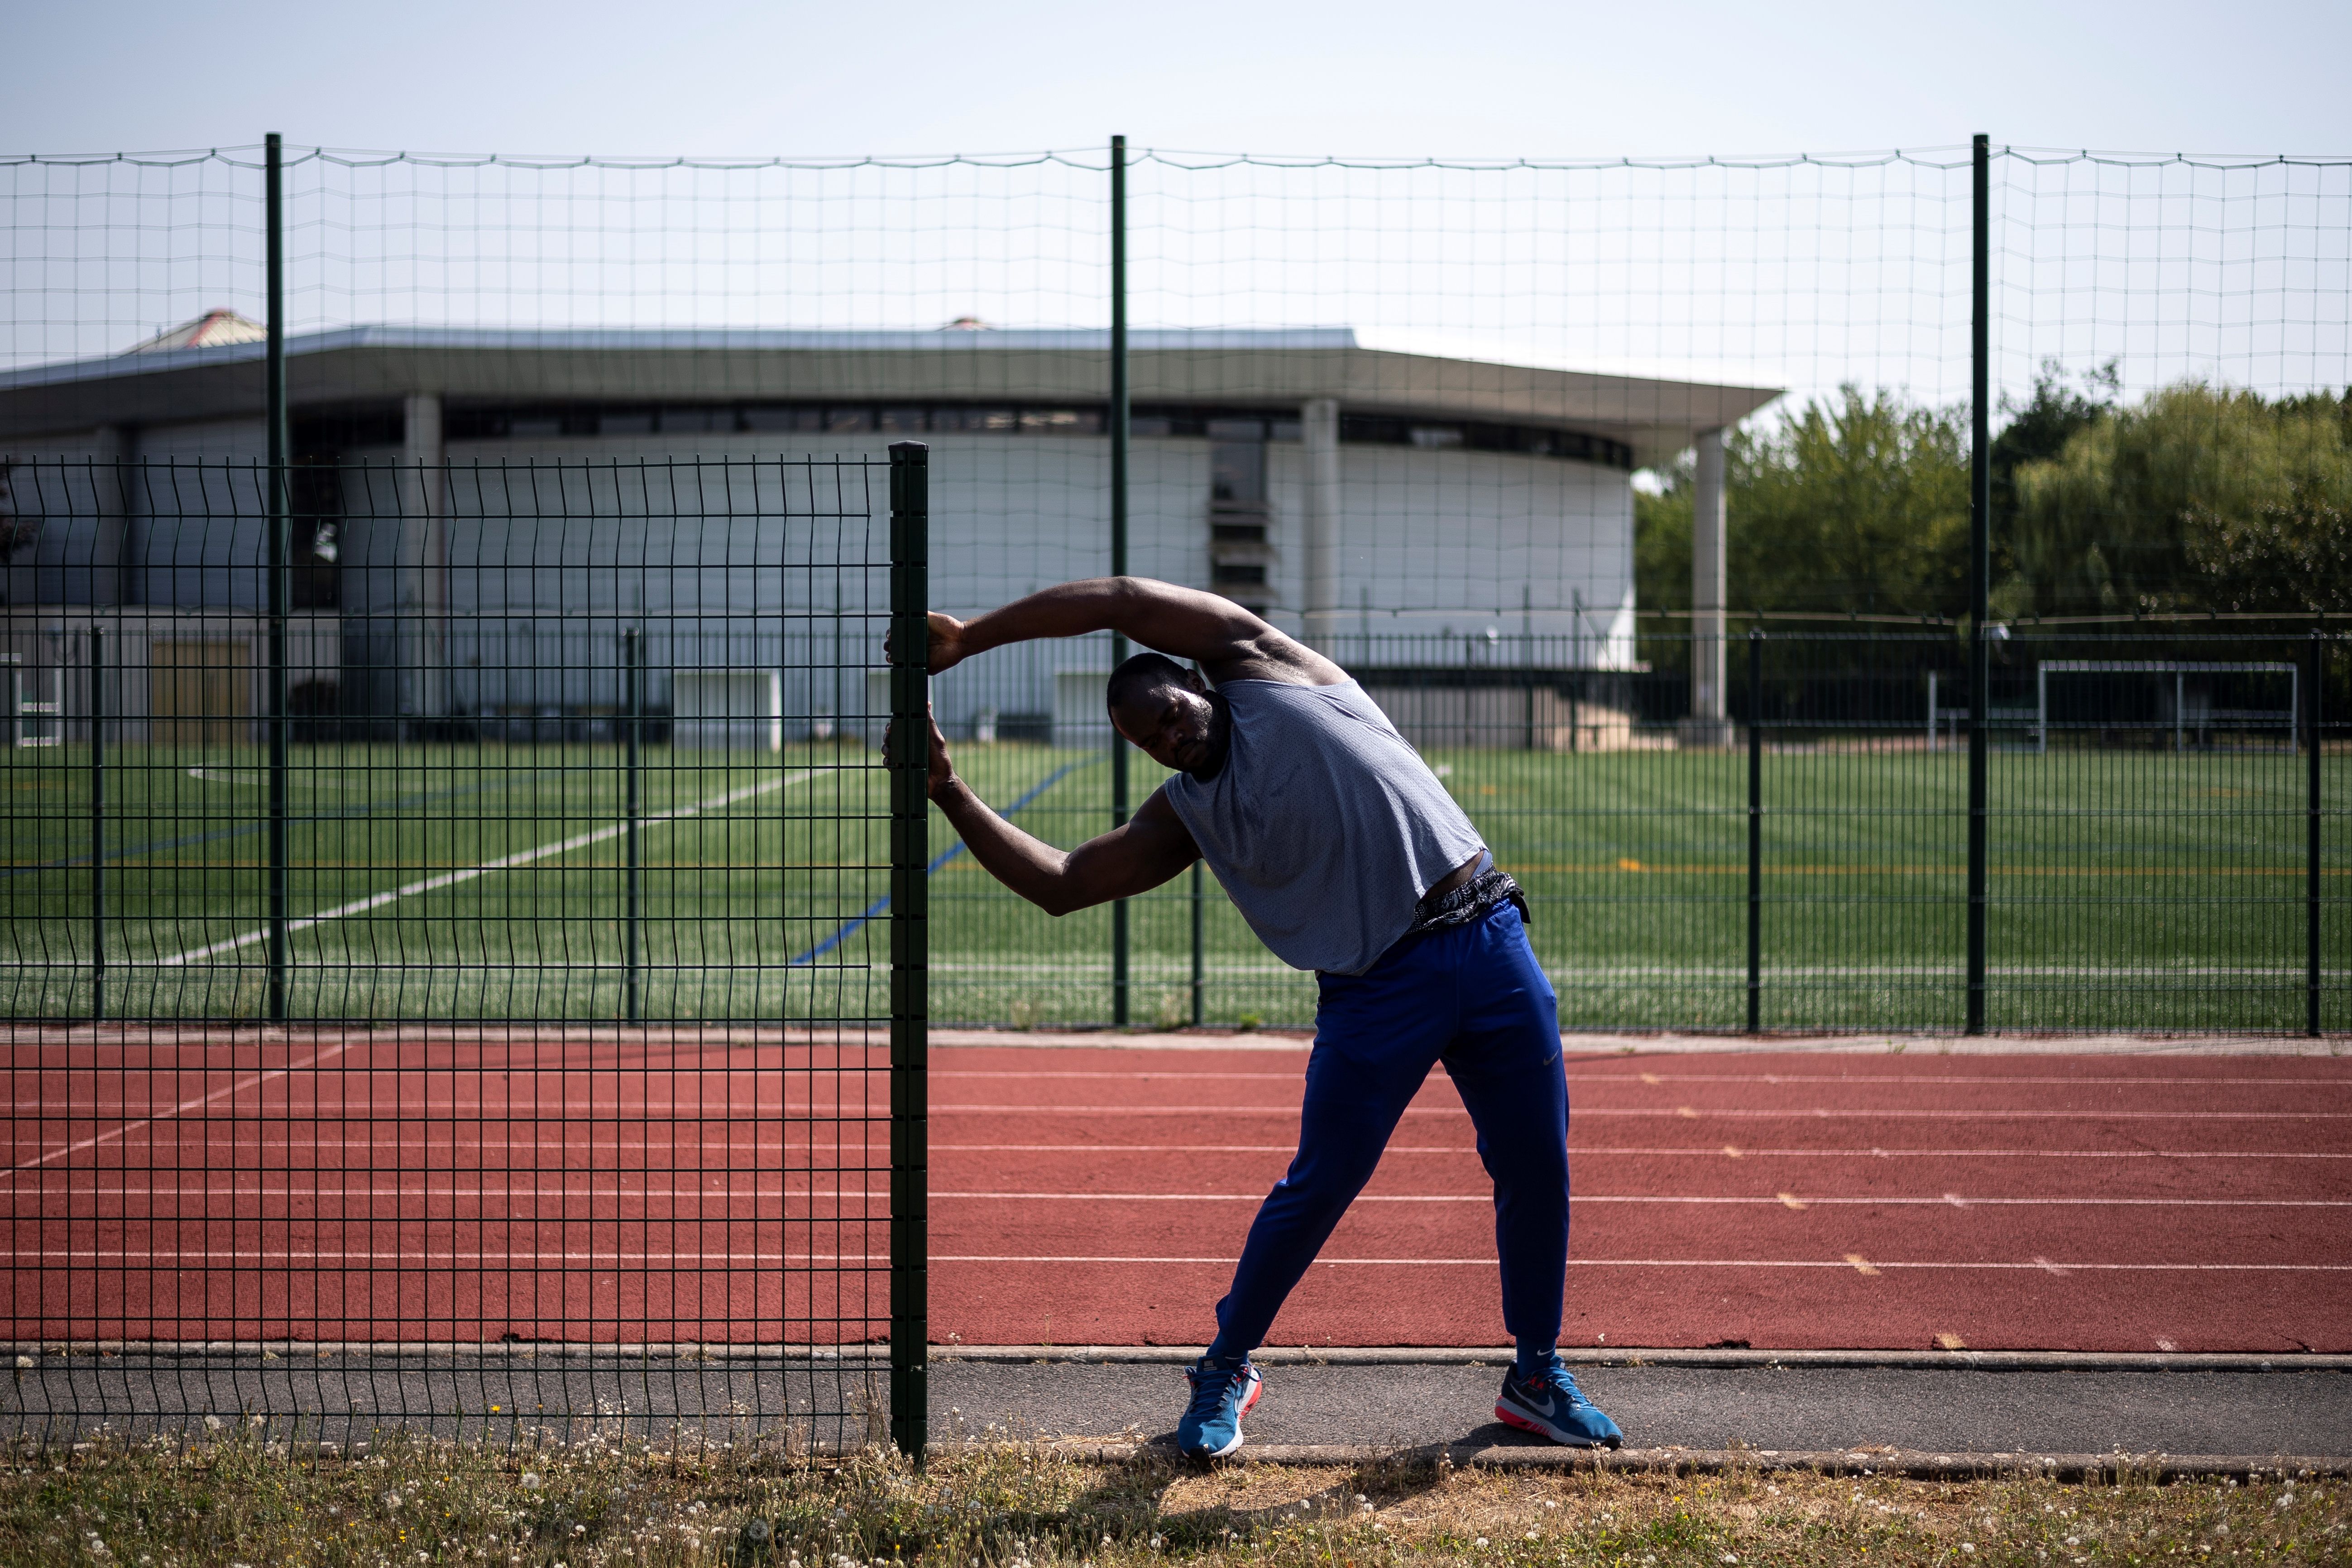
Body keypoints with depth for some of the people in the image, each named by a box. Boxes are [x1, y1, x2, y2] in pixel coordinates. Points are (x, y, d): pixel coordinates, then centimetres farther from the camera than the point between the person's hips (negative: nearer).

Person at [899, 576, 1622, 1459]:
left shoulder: (1263, 667, 7)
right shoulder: (1183, 816, 9)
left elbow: (1127, 600, 3)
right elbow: (1059, 885, 8)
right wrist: (951, 794, 3)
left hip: (1489, 944, 0)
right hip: (1376, 989, 0)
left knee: (1537, 1169, 4)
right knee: (1317, 1189, -4)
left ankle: (1537, 1378, 21)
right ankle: (1227, 1370, 19)